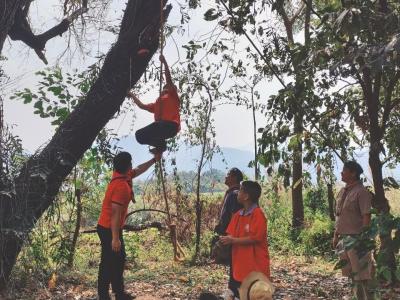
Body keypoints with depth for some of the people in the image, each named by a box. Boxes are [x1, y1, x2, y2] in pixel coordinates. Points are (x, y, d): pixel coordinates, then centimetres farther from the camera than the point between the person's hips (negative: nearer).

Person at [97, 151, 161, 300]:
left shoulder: (120, 176, 2)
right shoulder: (122, 186, -25)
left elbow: (138, 170, 23)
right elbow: (115, 213, -27)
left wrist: (154, 160, 27)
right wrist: (115, 238, -25)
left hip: (108, 227, 10)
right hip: (109, 230, -10)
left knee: (119, 259, 18)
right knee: (108, 263, 0)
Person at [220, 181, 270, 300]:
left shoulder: (258, 214, -15)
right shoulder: (237, 215, 8)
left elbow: (254, 238, -21)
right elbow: (231, 236, 11)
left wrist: (233, 240, -18)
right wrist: (224, 240, -10)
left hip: (255, 267, -8)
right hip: (239, 266, 8)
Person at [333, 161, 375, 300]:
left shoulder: (361, 192, -12)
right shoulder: (342, 192, 12)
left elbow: (366, 217, -15)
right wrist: (336, 235, 16)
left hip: (356, 239, -8)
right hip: (344, 238, 8)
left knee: (363, 274, -3)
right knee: (352, 273, 15)